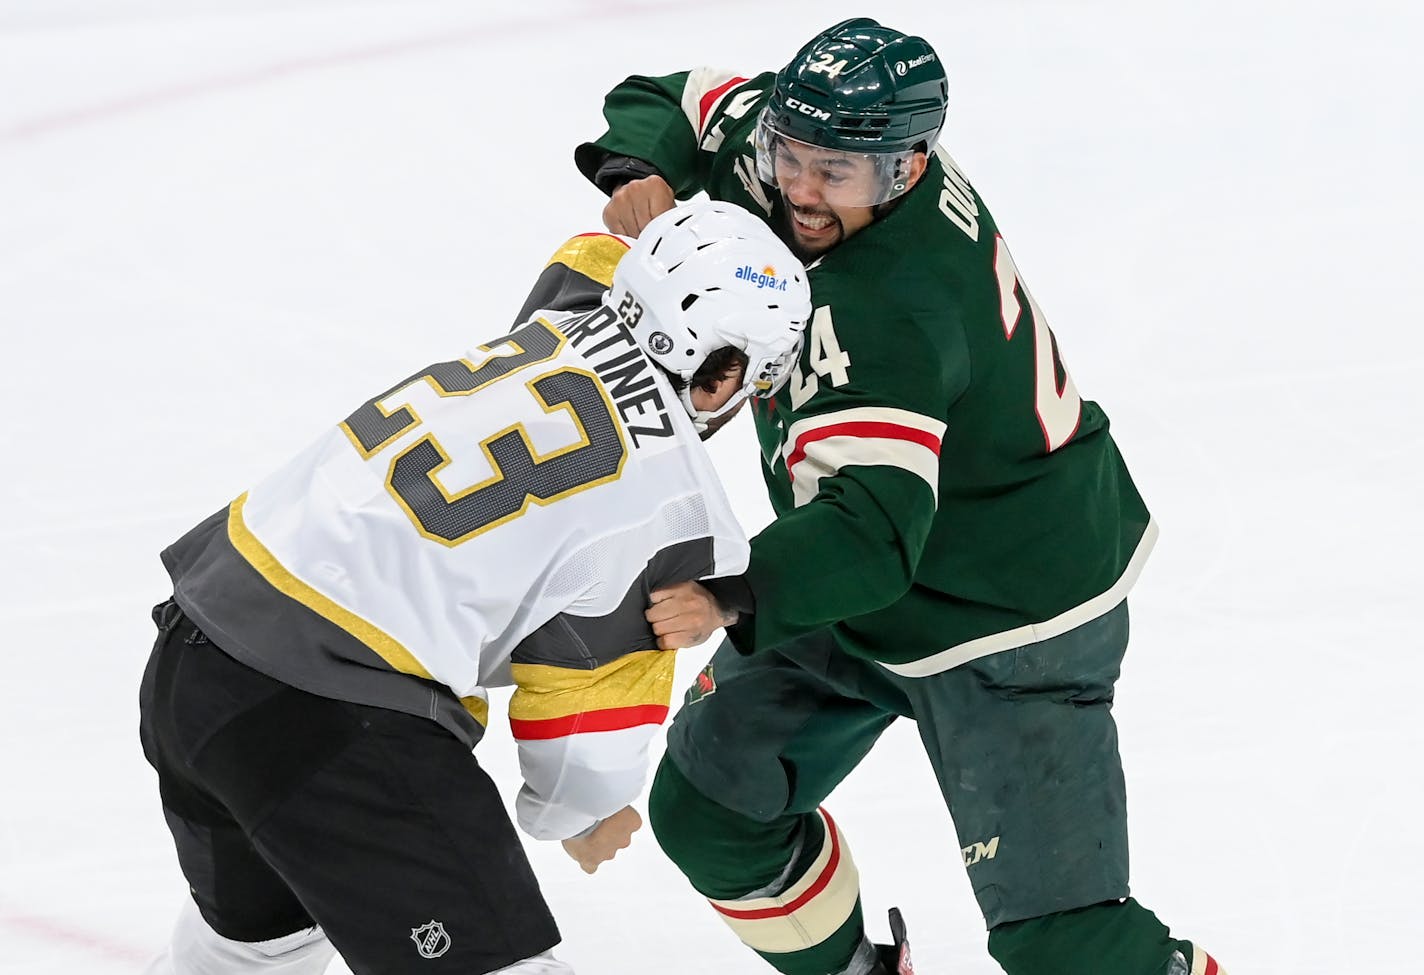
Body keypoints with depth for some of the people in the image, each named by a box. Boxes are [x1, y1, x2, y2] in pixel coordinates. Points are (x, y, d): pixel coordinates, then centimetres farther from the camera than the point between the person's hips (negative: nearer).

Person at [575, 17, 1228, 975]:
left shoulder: (892, 315, -35)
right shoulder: (810, 133, -11)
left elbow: (873, 527, -43)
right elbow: (671, 104, 5)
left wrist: (738, 597, -58)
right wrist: (642, 175, -17)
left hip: (1009, 617, -9)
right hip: (879, 579, 9)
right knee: (705, 806, 11)